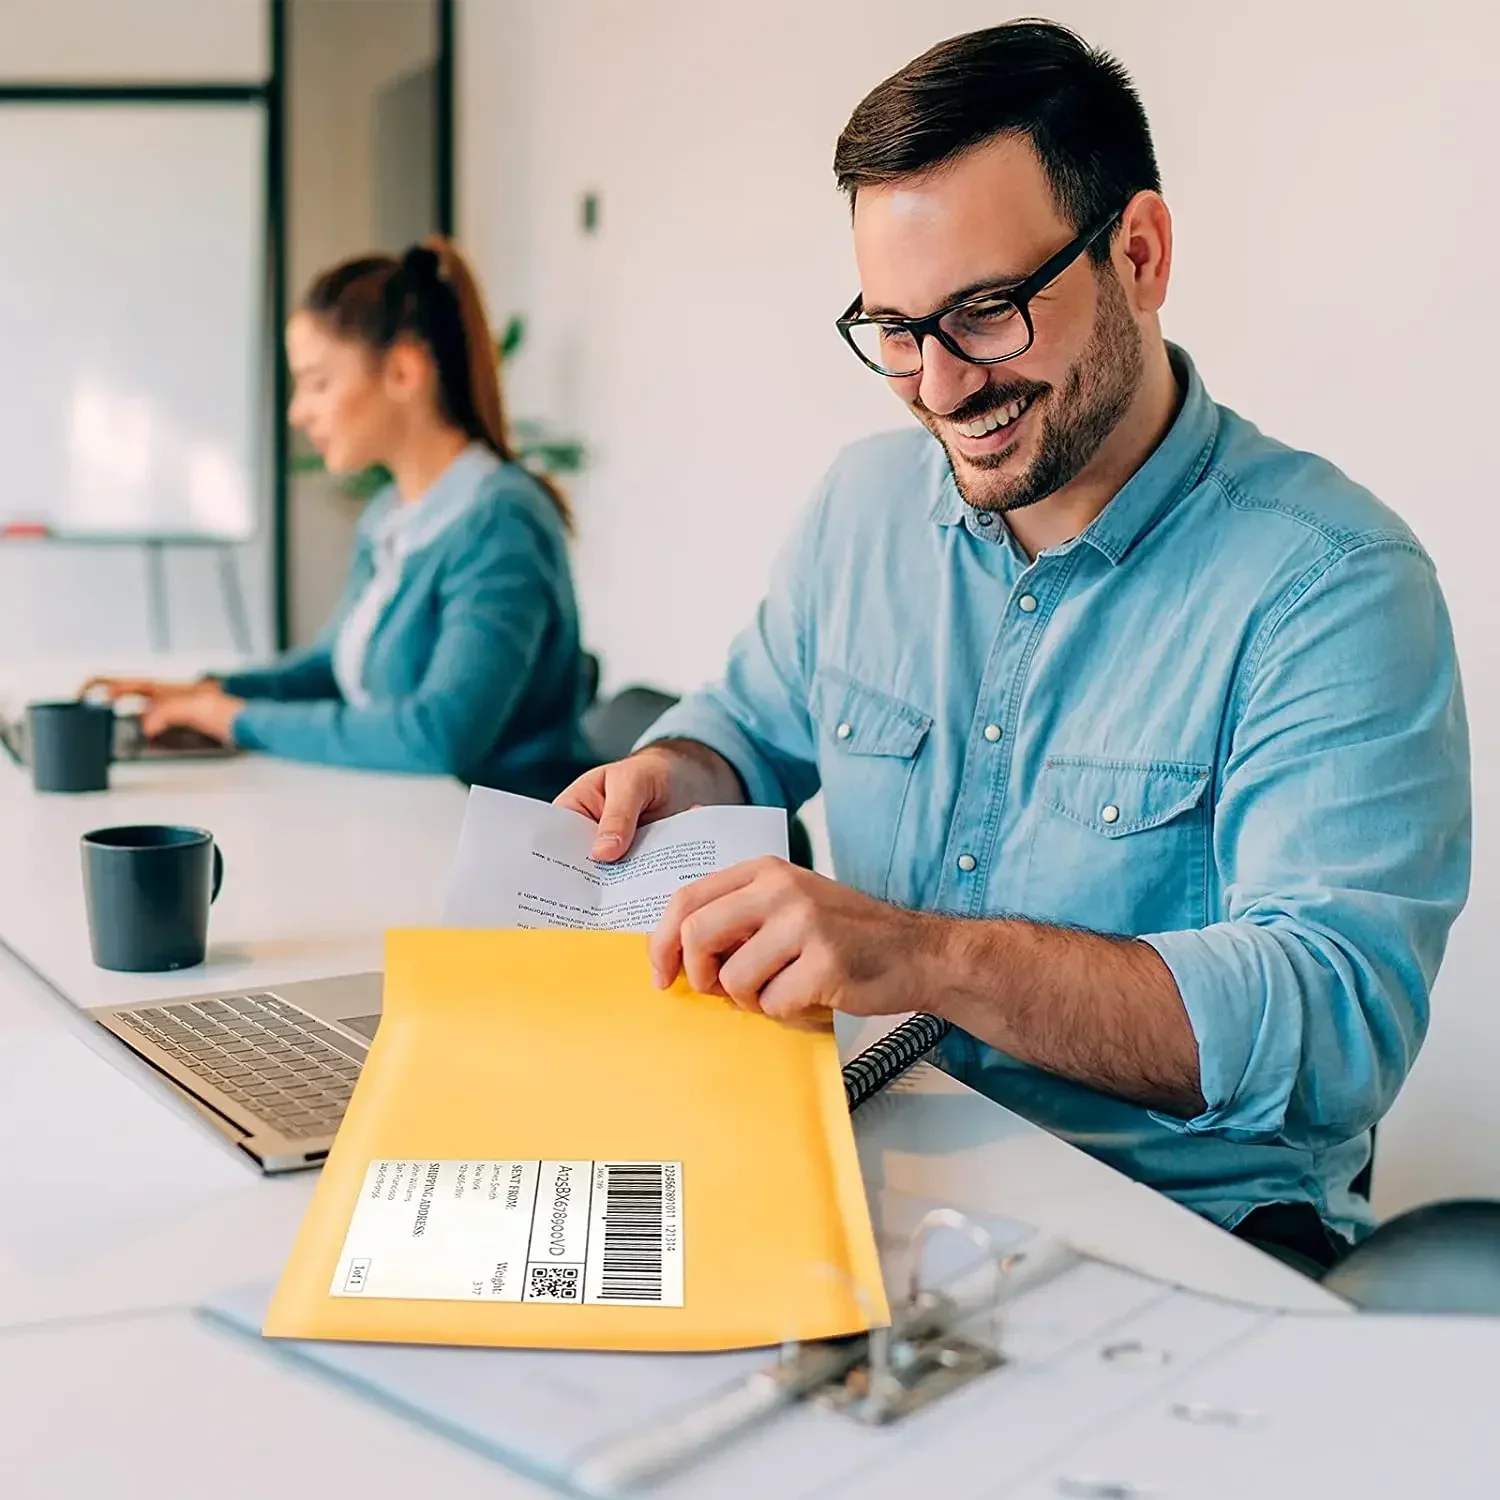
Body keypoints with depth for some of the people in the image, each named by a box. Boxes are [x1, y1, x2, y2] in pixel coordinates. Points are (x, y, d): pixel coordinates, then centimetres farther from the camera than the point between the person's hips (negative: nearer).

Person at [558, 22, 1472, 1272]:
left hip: (1187, 1228, -4)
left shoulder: (1328, 583, -14)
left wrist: (934, 956, -33)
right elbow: (756, 724, 22)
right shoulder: (866, 500, 6)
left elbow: (1344, 1020, -23)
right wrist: (672, 778, -2)